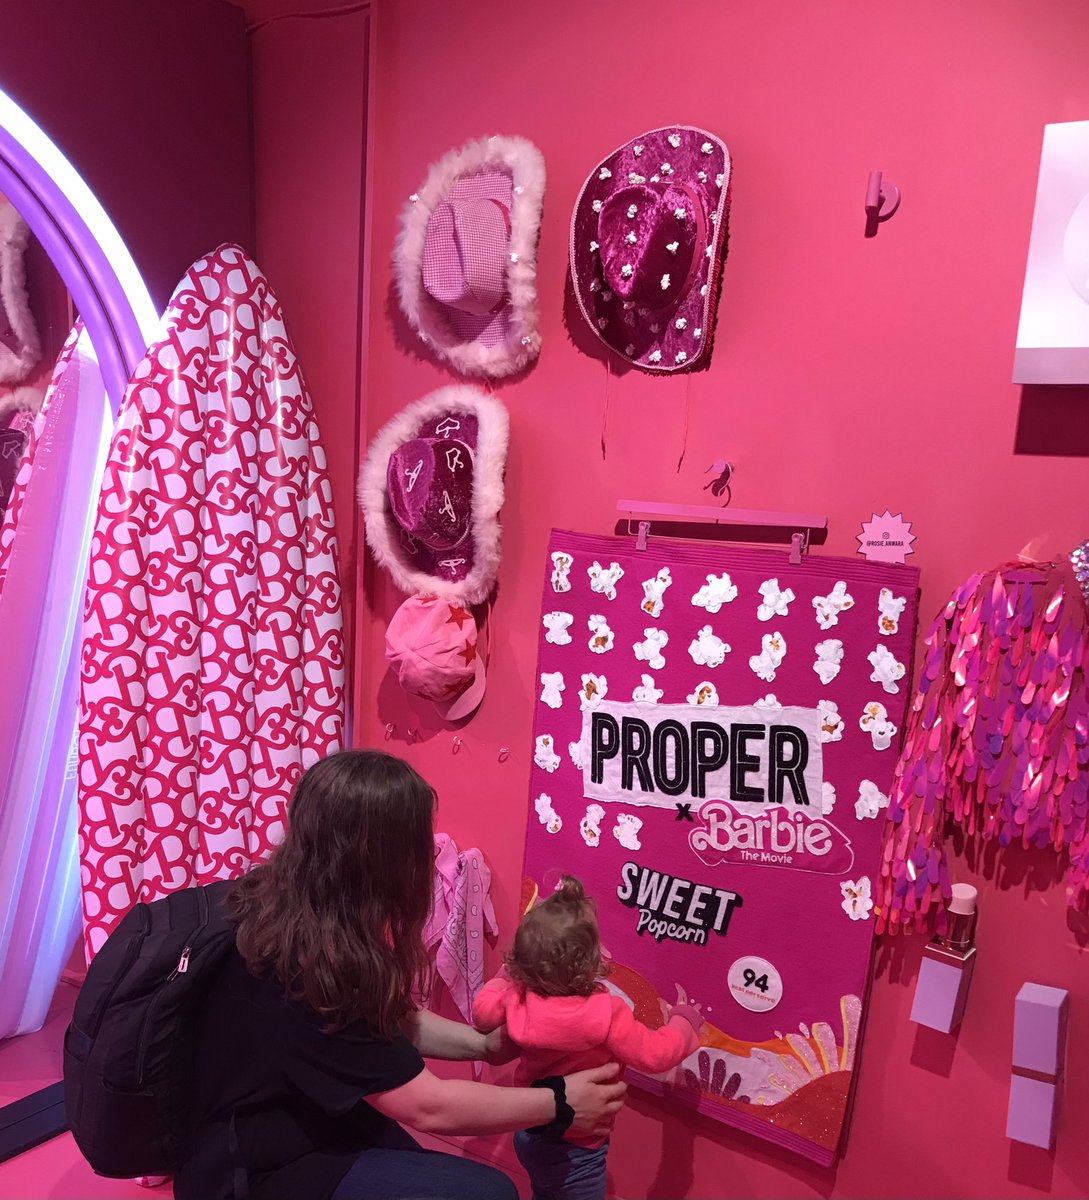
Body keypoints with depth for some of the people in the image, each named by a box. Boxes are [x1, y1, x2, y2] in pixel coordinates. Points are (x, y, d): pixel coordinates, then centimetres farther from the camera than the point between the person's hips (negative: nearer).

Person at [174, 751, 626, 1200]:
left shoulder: (287, 909, -5)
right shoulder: (304, 966, -32)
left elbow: (388, 1019, 9)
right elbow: (427, 1107, -25)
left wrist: (485, 1043, 2)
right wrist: (561, 1103, -14)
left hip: (302, 1125, 8)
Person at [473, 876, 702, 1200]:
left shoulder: (518, 996, -17)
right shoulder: (606, 1015, -33)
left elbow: (483, 1013, 1)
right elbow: (656, 1055, -23)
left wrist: (506, 975, 15)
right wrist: (685, 1018, -5)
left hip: (530, 1134, 6)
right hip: (574, 1151, -6)